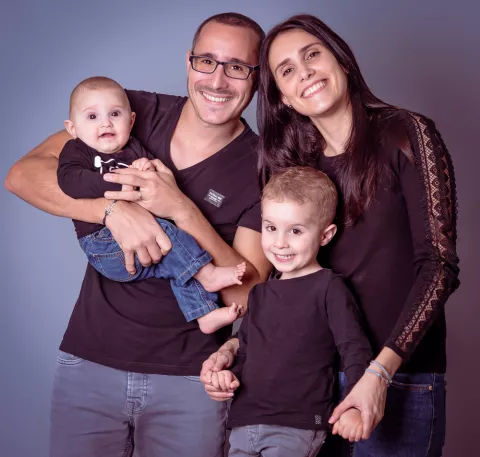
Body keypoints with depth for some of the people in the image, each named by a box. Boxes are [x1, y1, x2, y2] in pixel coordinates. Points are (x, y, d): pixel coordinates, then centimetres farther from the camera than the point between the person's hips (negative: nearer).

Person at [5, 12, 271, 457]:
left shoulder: (262, 169, -7)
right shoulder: (134, 113, -2)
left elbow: (247, 295, -13)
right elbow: (23, 174, -9)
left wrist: (181, 209, -23)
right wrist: (115, 209, -24)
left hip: (189, 380, -1)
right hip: (88, 360, 2)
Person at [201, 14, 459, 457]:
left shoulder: (406, 134, -5)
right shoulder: (291, 167, 9)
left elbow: (438, 264, -11)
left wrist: (381, 370, -19)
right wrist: (238, 345, -6)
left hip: (399, 379, -4)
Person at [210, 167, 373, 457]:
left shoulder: (329, 288, -5)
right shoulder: (260, 293, 15)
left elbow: (355, 350, -11)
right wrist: (232, 374, 5)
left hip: (298, 428, -6)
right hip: (244, 424, 6)